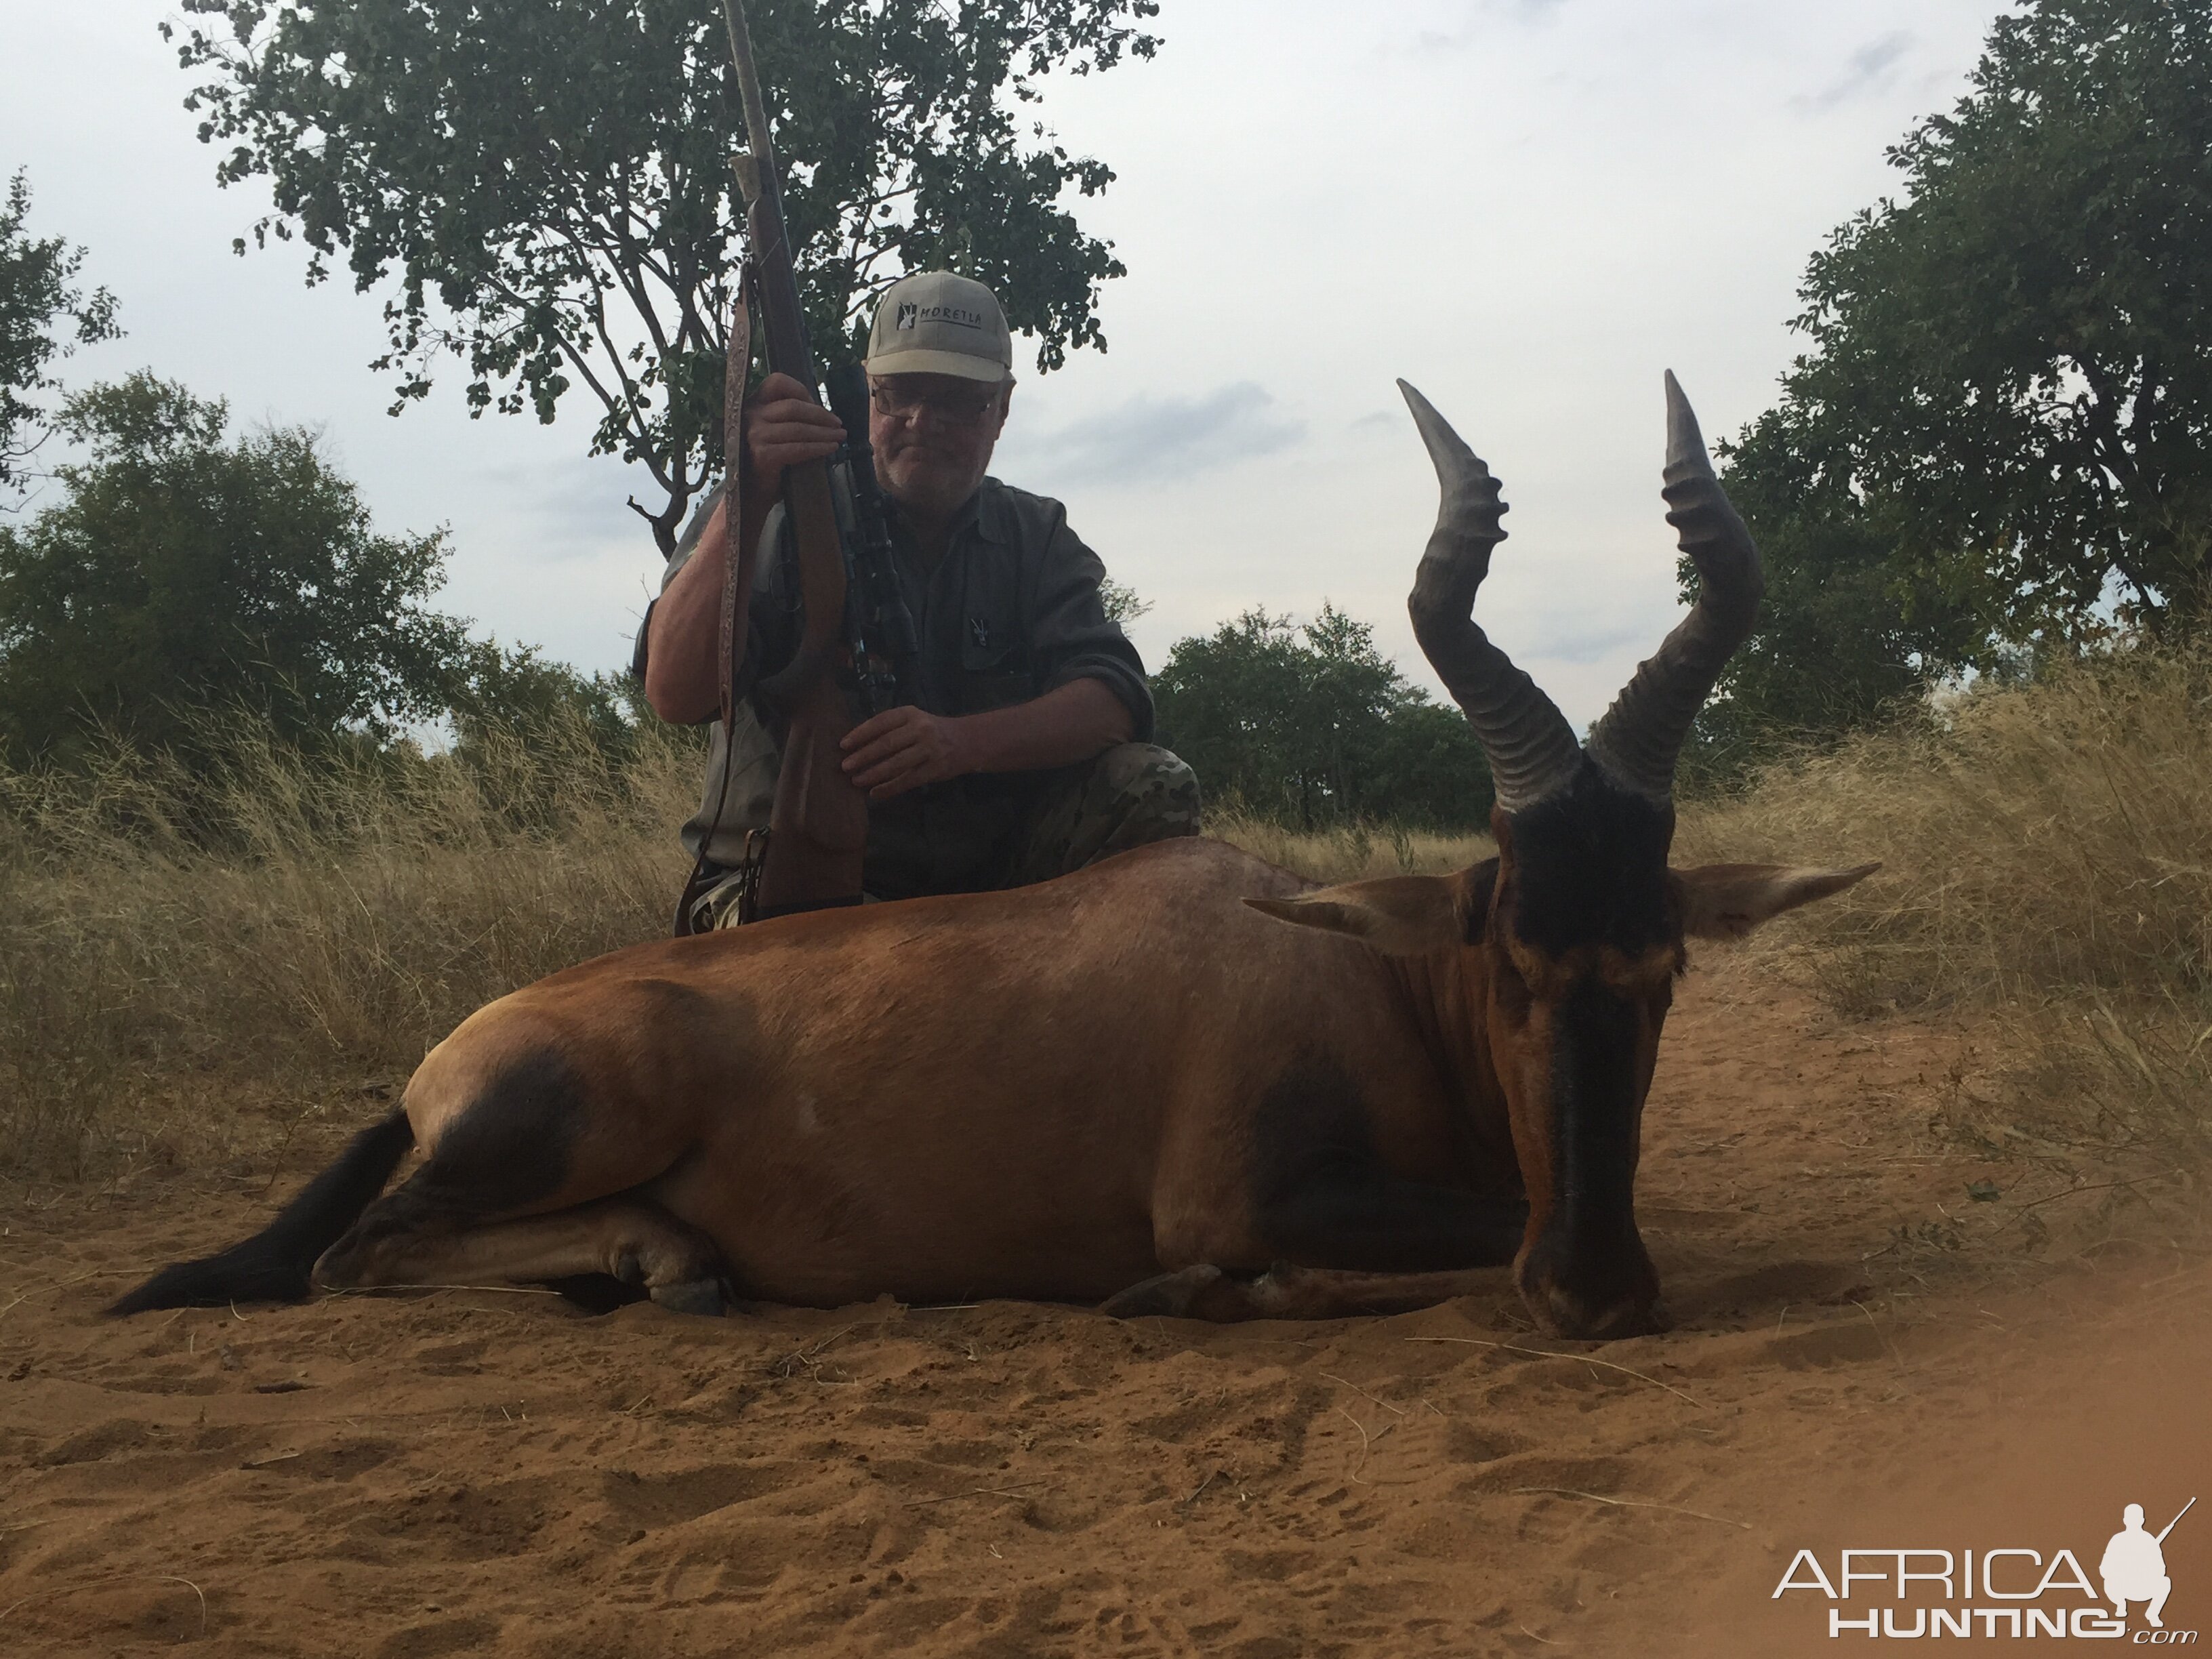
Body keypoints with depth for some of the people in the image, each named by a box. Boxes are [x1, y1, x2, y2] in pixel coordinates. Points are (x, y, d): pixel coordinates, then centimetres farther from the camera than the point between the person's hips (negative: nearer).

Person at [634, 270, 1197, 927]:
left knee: (1154, 790, -17)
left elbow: (1115, 702, -7)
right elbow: (675, 694, -19)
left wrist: (964, 742, -27)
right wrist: (746, 499, -32)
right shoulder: (783, 519, -4)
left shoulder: (1036, 537, 9)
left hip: (989, 865, 4)